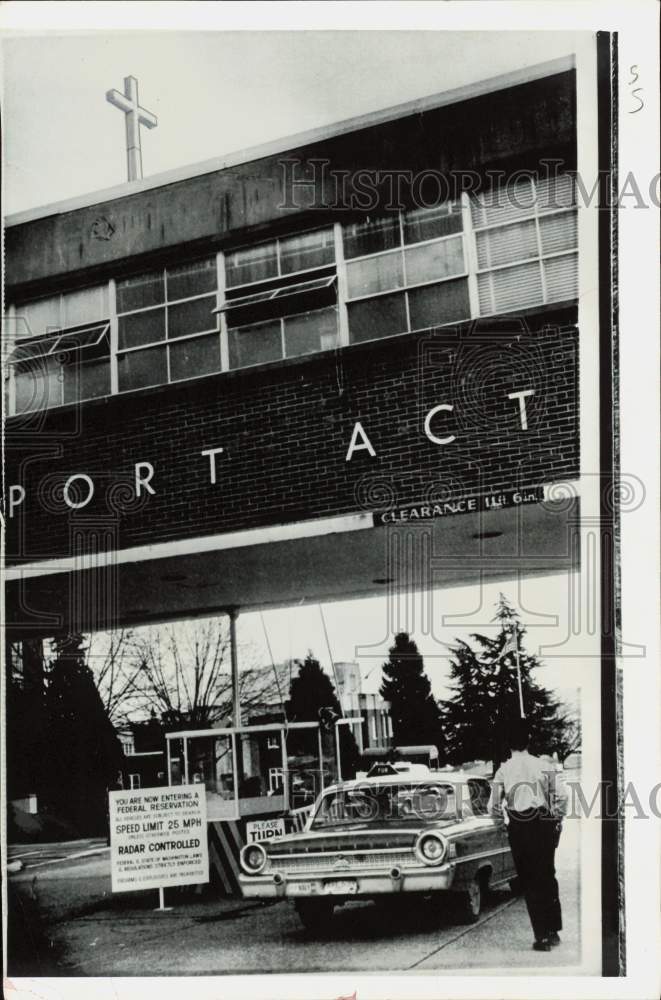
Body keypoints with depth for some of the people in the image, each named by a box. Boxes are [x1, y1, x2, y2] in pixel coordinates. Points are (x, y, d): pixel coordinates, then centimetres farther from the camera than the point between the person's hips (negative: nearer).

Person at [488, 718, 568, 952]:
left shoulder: (503, 770, 0)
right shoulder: (543, 766, 1)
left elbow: (493, 807, -1)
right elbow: (562, 795, -9)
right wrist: (558, 819, 4)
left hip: (519, 830, -1)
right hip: (544, 826, 1)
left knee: (530, 882, 5)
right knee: (548, 878, 15)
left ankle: (542, 935, 1)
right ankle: (553, 931, 18)